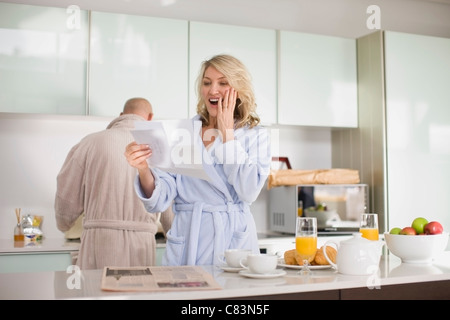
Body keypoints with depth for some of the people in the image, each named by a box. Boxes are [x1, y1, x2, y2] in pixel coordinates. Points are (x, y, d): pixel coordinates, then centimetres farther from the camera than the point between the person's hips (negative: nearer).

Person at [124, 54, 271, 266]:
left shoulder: (256, 135, 4)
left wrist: (227, 133, -5)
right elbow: (160, 200, -1)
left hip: (235, 243, 0)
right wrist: (143, 169, -21)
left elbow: (249, 192, -12)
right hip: (186, 246, 1)